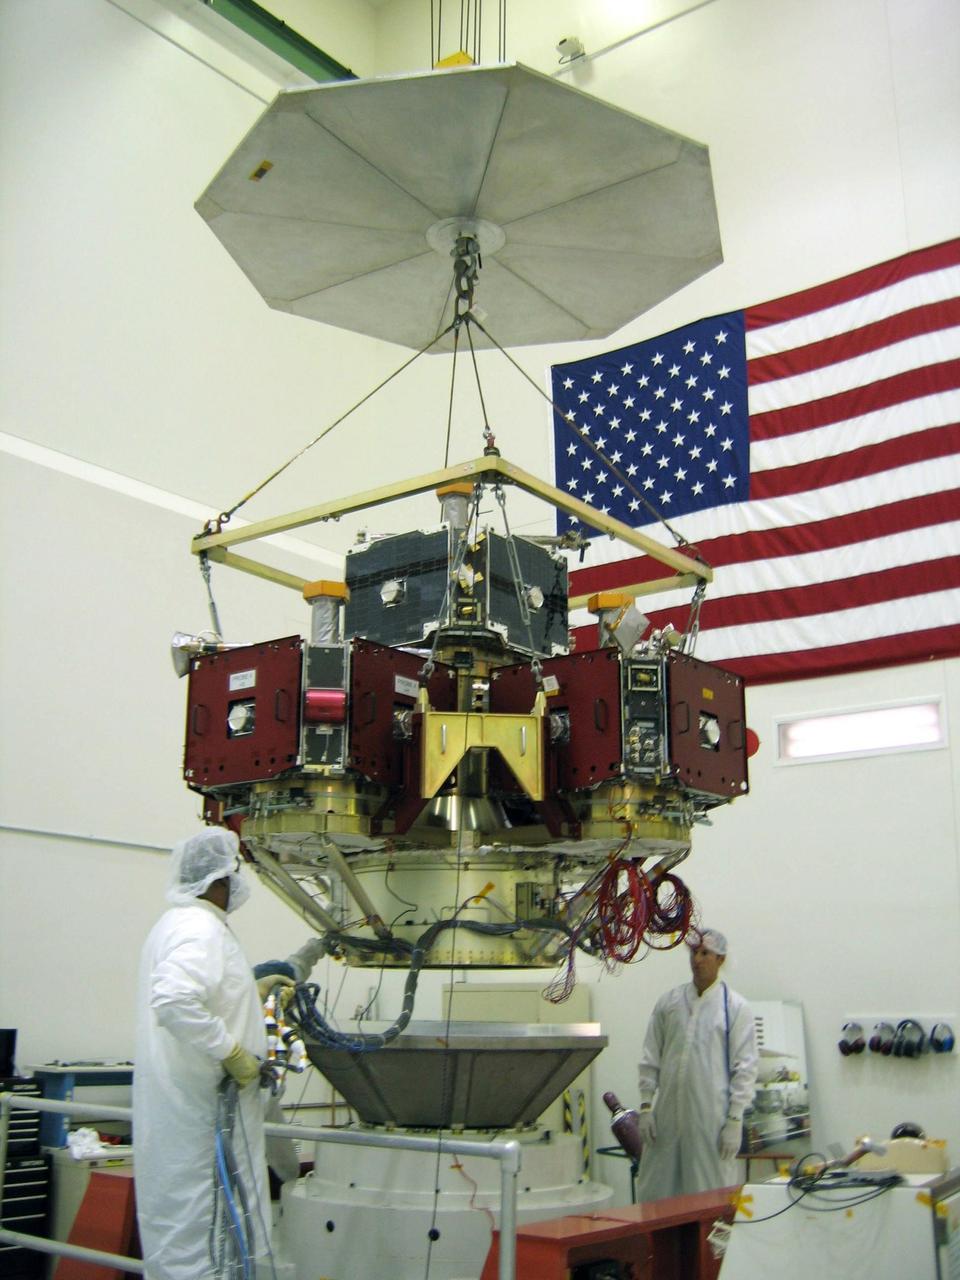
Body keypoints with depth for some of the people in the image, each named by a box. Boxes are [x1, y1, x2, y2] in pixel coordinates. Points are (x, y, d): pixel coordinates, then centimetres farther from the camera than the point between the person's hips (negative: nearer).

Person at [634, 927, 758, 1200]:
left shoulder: (735, 1007, 0)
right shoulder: (668, 1002, 9)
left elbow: (745, 1067, -2)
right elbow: (650, 1058, 10)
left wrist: (735, 1120, -7)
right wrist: (645, 1106, 4)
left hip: (712, 1117, -3)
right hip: (667, 1116, 3)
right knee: (655, 1195, 7)